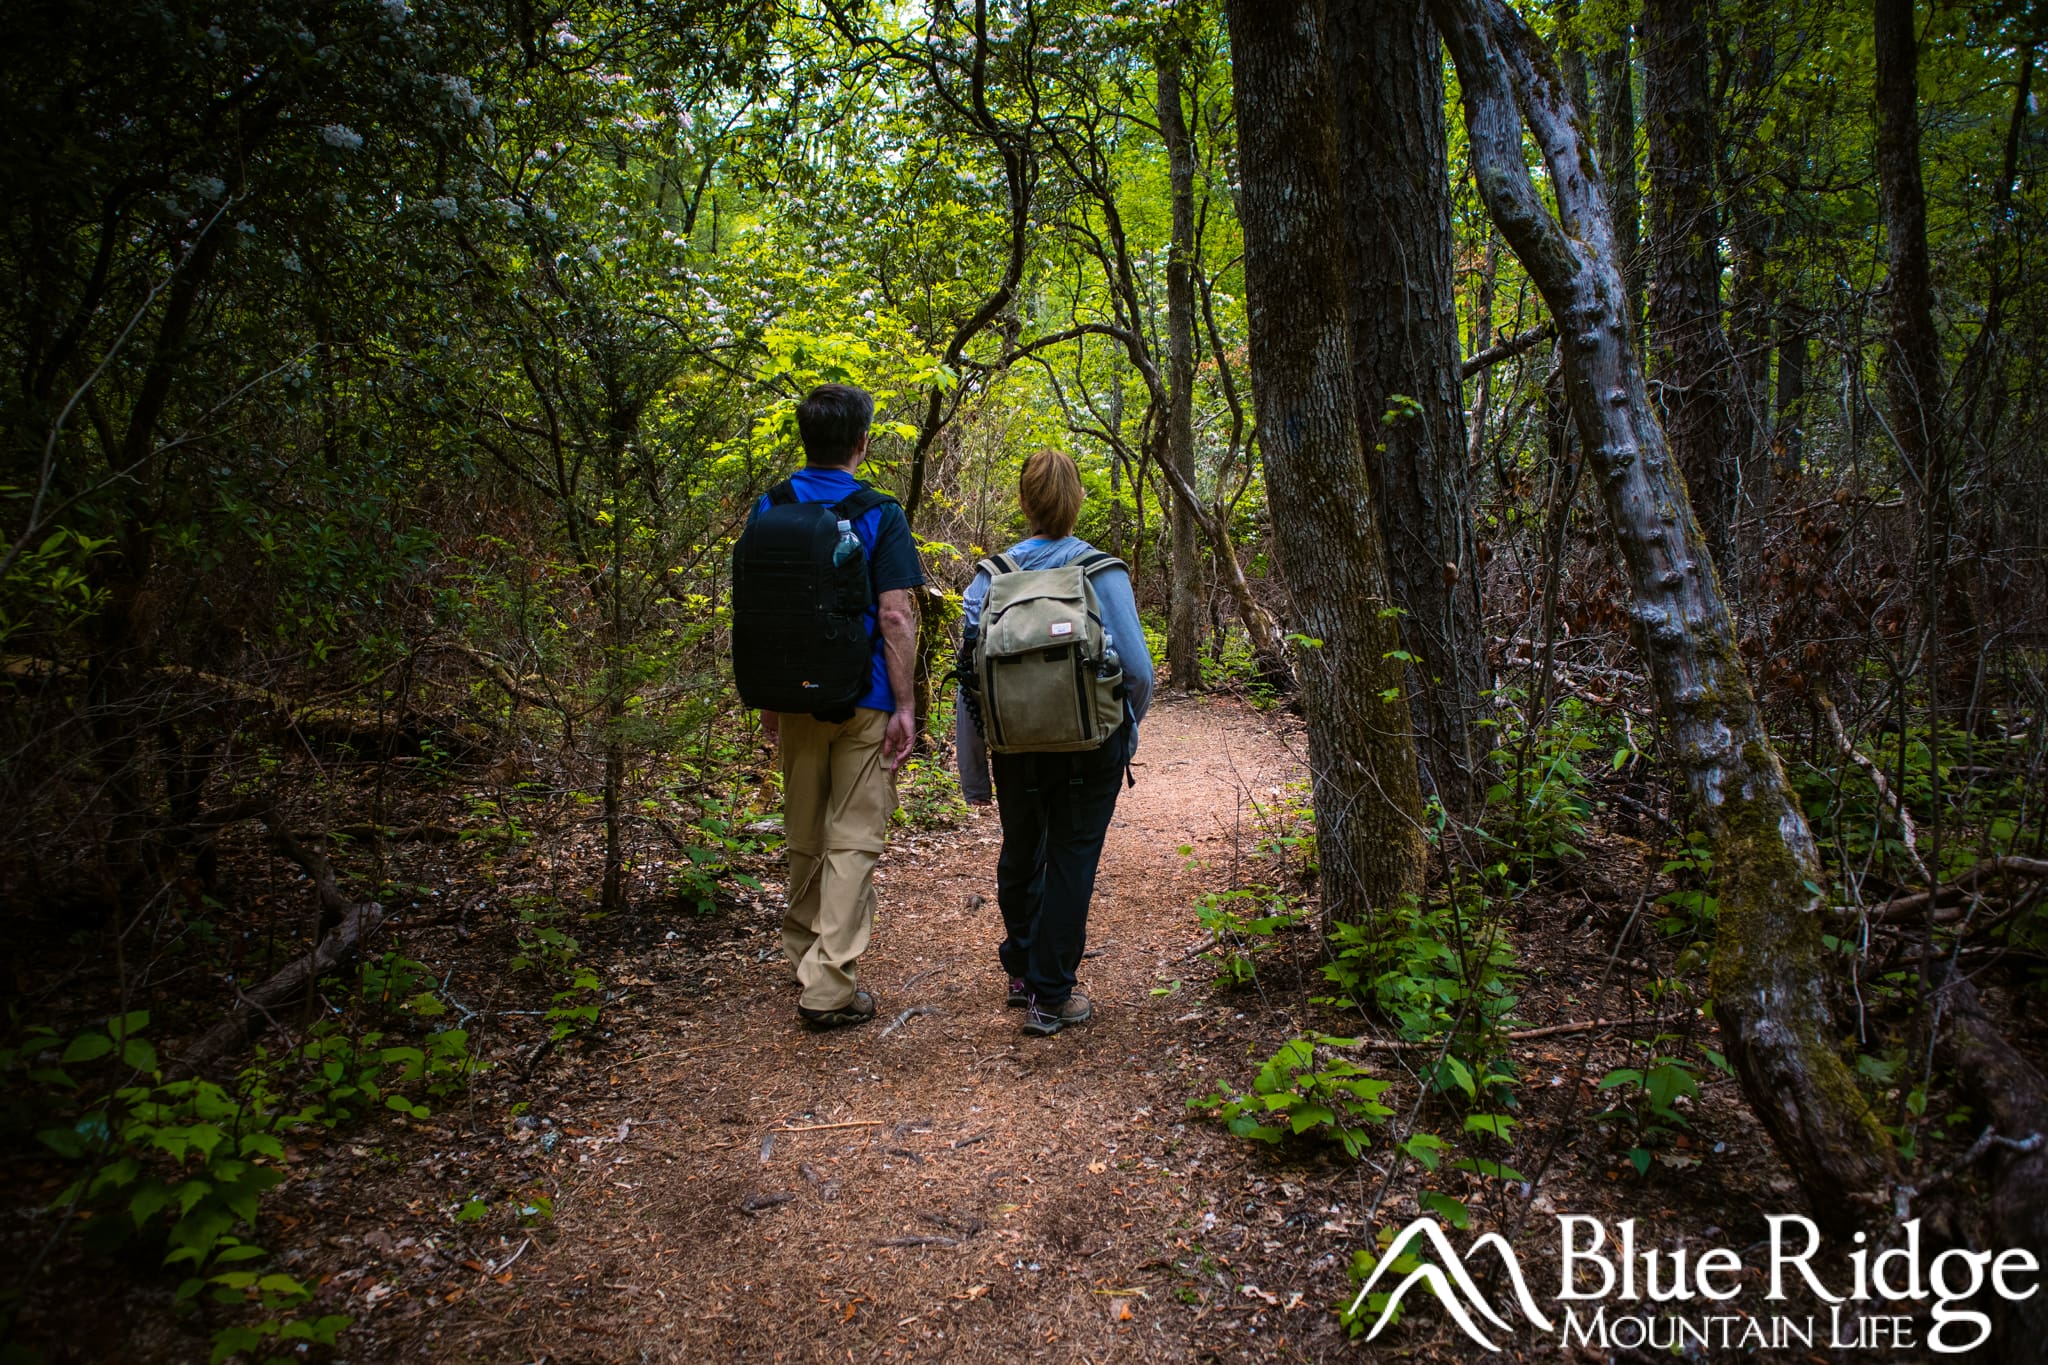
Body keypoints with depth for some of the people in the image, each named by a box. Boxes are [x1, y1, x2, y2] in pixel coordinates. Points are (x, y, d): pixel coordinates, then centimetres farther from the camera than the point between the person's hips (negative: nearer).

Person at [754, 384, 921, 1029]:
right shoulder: (878, 515, -9)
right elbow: (895, 618, -15)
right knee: (853, 840, 2)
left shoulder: (768, 510, 4)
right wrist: (904, 707, -10)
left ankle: (802, 951, 35)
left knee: (804, 836, 19)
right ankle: (829, 987, 2)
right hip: (862, 701, -4)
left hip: (794, 698, 5)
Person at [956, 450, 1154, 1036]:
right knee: (1071, 861, 9)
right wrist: (1127, 727, 9)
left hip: (1017, 747, 3)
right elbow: (1137, 667, -12)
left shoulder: (989, 578, -5)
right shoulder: (1102, 573, -10)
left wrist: (973, 775, 3)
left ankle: (1021, 971, 40)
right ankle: (1051, 997, 12)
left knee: (1020, 856, 22)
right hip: (1091, 747, -2)